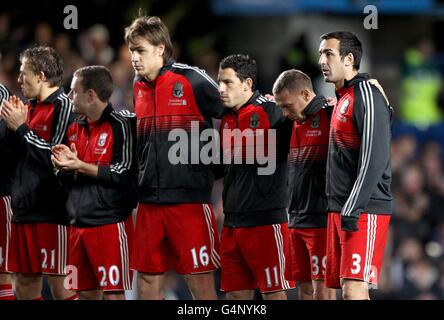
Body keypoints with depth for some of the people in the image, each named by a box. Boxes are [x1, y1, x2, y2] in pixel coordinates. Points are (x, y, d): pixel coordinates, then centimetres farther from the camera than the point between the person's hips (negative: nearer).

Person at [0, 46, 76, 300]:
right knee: (25, 277, 11)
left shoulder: (63, 106, -10)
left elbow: (55, 156, -19)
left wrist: (21, 128, -11)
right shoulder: (30, 106, 15)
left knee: (58, 282, -7)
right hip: (25, 207, 9)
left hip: (51, 210, -9)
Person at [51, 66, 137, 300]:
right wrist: (65, 167, -2)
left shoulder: (121, 125, -8)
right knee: (85, 292, 9)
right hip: (78, 224, 8)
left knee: (113, 293, -7)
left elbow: (123, 174, -15)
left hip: (110, 223, -8)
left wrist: (80, 166, -14)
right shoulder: (76, 128, 15)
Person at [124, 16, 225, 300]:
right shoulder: (137, 89, 11)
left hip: (189, 198, -6)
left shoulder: (192, 80, -8)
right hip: (149, 199, 6)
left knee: (200, 280, -4)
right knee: (148, 278, 9)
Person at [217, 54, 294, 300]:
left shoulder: (269, 111, -10)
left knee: (273, 292, -3)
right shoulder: (227, 120, 13)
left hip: (265, 221, -8)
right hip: (232, 222, 8)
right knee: (236, 292, 9)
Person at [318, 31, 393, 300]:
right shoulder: (343, 98, 19)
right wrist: (340, 208, 15)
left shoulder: (366, 94, -10)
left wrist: (353, 209, -20)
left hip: (364, 211, -9)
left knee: (354, 290, -17)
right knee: (343, 287, 7)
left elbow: (374, 159, -18)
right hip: (340, 209, 9)